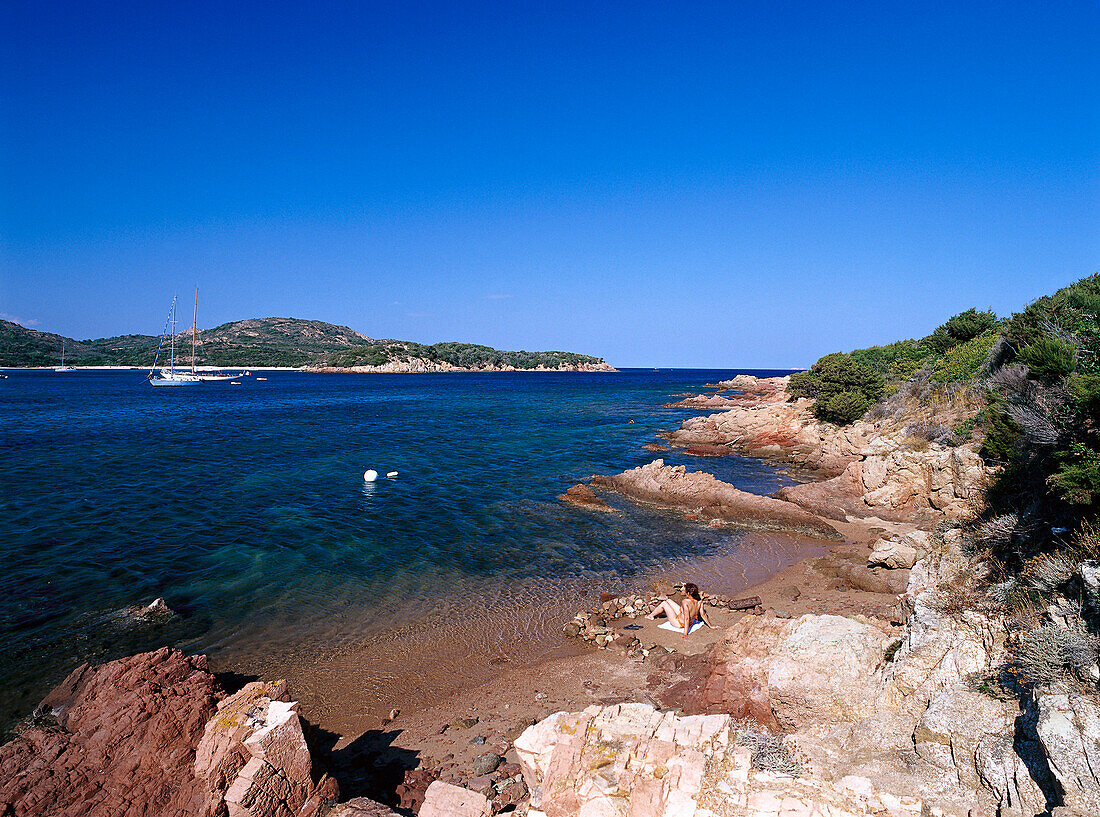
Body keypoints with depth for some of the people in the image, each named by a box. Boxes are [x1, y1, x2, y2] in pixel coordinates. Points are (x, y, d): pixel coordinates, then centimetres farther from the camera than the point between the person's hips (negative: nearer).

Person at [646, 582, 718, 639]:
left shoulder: (686, 602, -38)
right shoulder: (699, 600, -17)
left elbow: (687, 618, -39)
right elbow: (703, 614, -11)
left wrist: (685, 634, -37)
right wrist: (710, 625, 3)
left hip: (679, 623, -7)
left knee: (664, 604, 9)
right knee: (668, 600, 19)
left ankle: (651, 616, 34)